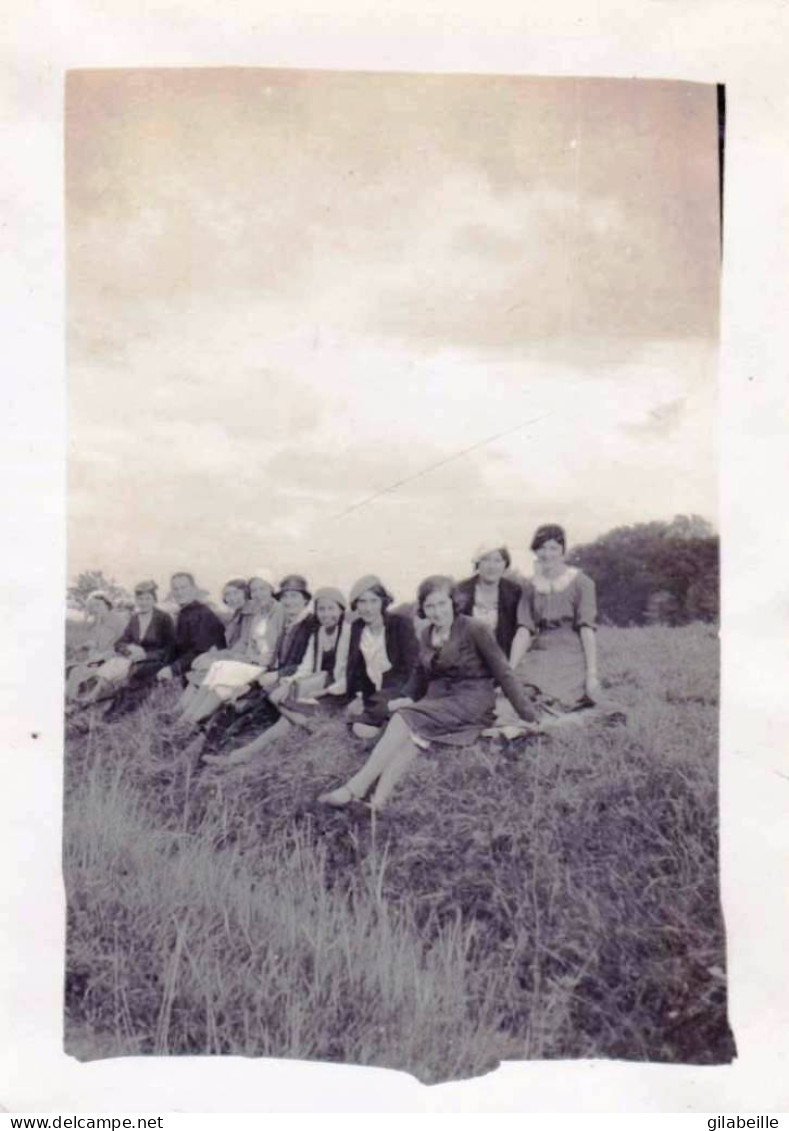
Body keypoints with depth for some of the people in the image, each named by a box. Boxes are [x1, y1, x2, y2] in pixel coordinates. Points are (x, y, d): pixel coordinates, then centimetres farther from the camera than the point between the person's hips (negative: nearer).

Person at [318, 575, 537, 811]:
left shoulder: (475, 630, -6)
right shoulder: (427, 634, 12)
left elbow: (503, 673, -4)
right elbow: (421, 672, 21)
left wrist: (530, 718, -7)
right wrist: (407, 698, 1)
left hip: (471, 700, -6)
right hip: (438, 698, 6)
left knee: (407, 718, -27)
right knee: (412, 730, -28)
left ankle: (354, 790, -31)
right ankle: (379, 799, -43)